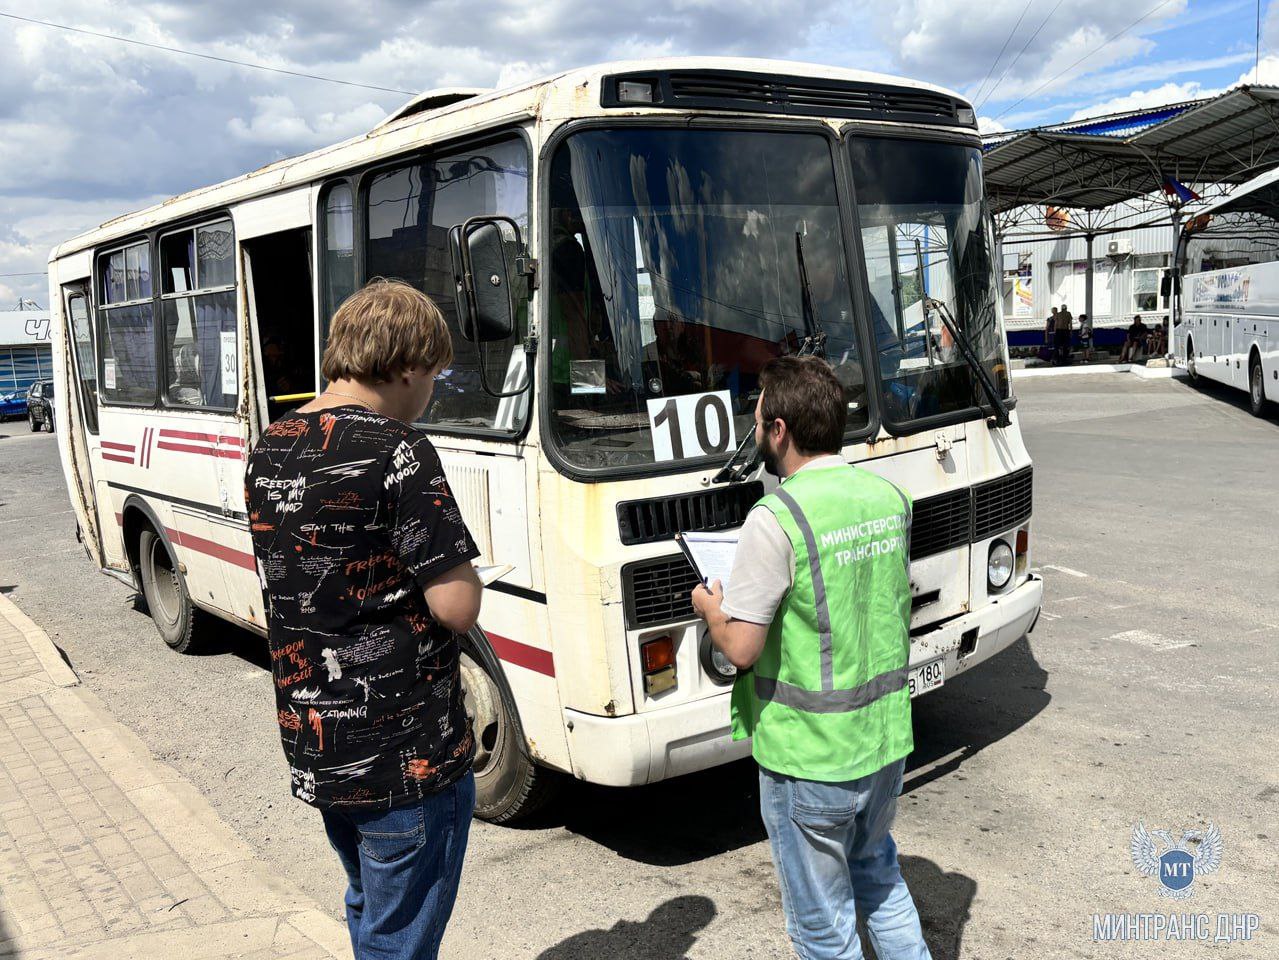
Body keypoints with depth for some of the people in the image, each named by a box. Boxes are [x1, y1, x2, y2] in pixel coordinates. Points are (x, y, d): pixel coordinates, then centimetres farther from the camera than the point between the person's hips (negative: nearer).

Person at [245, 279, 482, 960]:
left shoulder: (267, 451, 5)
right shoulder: (395, 449, -20)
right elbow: (457, 607, -22)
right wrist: (458, 564, -2)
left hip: (311, 749, 8)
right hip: (405, 756, -8)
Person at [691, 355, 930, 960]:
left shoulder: (776, 519, -22)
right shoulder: (890, 498, 1)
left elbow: (741, 649, -20)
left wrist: (709, 608, 1)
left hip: (810, 757, -7)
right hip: (887, 739, 7)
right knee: (878, 875, 30)